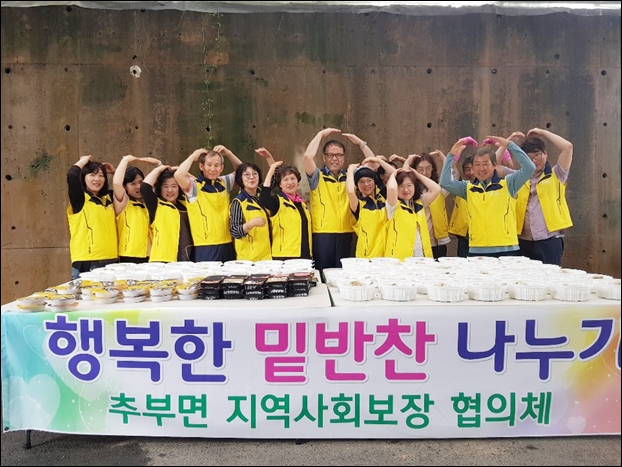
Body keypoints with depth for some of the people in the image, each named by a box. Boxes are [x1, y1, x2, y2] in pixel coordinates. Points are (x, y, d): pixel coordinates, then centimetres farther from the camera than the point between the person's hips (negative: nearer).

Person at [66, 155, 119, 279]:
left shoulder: (108, 198, 13)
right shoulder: (79, 199, -2)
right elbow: (72, 176, -19)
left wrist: (115, 172, 15)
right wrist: (82, 162, 0)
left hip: (111, 261, 5)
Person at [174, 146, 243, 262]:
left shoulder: (224, 183, 11)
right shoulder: (194, 186, -6)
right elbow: (178, 175, -25)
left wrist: (228, 153, 8)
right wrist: (193, 156, -9)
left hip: (227, 245, 6)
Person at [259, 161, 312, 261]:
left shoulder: (302, 202, 15)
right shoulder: (278, 201, -4)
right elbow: (263, 199, -27)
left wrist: (310, 253, 18)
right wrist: (270, 173, -23)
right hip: (284, 256, -6)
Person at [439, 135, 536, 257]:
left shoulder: (508, 184, 3)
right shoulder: (468, 188, 10)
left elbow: (529, 168, -7)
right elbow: (445, 182, 2)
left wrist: (510, 145, -10)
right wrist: (451, 156, -1)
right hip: (476, 250, 2)